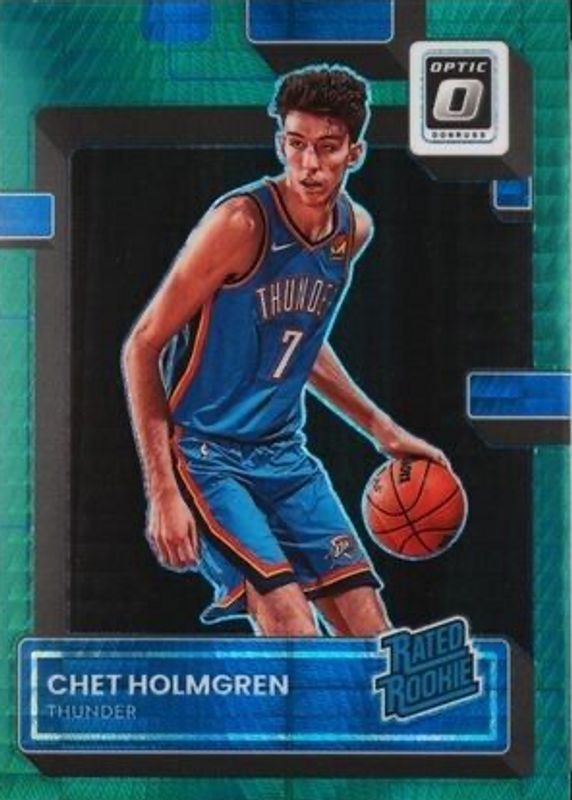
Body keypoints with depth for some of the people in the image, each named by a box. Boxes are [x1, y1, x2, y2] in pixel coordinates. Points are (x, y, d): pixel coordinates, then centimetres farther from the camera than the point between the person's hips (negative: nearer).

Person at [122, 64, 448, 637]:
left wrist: (380, 429, 22)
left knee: (373, 636, 2)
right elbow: (142, 348, -16)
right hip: (203, 454, -7)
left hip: (285, 454, 7)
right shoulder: (242, 222, -19)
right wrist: (162, 493, -21)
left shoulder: (354, 230, 3)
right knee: (294, 635, -22)